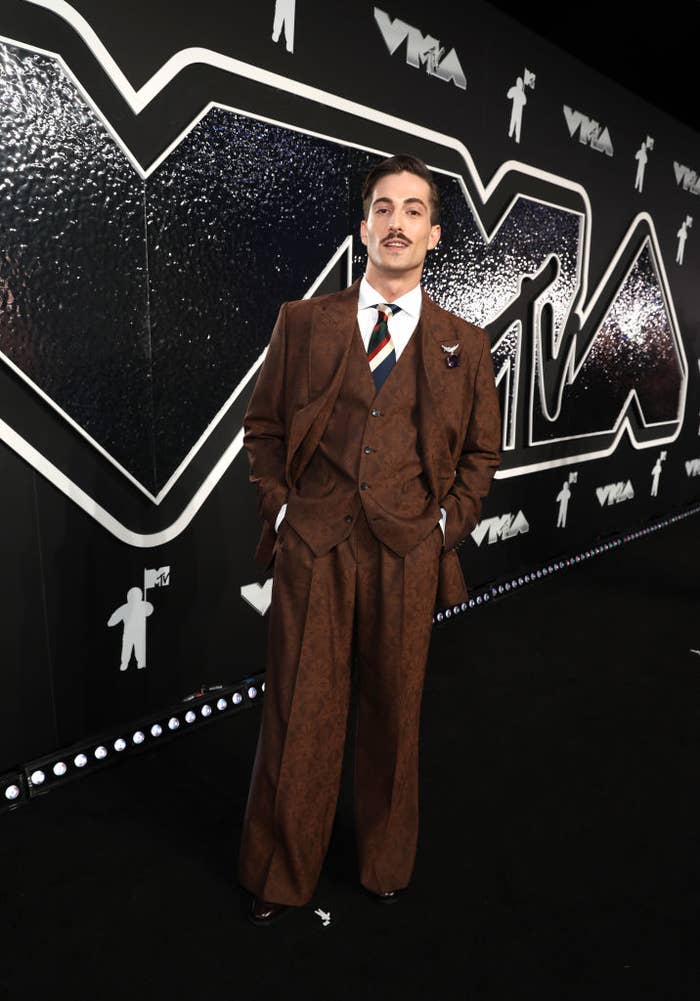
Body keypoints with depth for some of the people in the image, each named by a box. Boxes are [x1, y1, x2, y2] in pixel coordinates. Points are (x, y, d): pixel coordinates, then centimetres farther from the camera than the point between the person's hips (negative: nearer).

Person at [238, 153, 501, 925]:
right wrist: (279, 510, -1)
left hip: (408, 553, 1)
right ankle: (279, 875, 31)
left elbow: (482, 450, 12)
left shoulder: (463, 344, 6)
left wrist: (447, 525, 1)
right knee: (298, 717, 7)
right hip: (312, 547, 0)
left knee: (393, 715, 14)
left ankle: (385, 862, 39)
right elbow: (262, 426, 9)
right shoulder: (302, 322, 5)